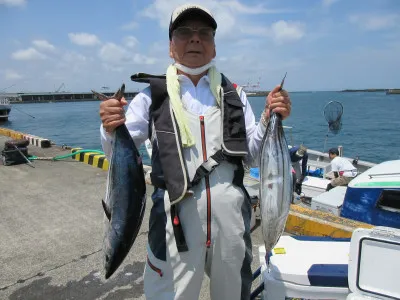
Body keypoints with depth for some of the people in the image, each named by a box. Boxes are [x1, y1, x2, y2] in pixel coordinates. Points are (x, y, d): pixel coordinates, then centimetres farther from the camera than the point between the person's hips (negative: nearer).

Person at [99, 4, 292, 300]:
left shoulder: (234, 94, 7)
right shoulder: (153, 96, 1)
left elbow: (253, 157, 6)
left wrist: (269, 120, -10)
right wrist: (111, 131, -22)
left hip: (231, 216, 3)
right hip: (175, 216, -2)